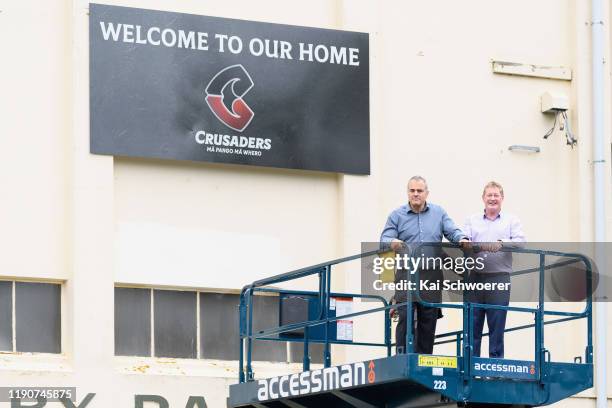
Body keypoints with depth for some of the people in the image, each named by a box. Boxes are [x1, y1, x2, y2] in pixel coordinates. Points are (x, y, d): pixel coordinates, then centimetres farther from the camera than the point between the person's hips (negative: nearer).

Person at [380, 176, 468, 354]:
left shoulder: (438, 213, 12)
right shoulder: (397, 215, 6)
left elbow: (452, 232, 3)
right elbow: (384, 239, -2)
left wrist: (462, 239, -20)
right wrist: (392, 243, -26)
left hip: (431, 275, 2)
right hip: (407, 273, -2)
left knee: (428, 319, 5)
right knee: (405, 317, -11)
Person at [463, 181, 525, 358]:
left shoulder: (511, 220, 13)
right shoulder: (472, 220, 17)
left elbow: (520, 241, -2)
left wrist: (501, 243, -22)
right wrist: (480, 245, -19)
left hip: (500, 278, -1)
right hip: (474, 277, 1)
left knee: (497, 325, -3)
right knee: (472, 324, 0)